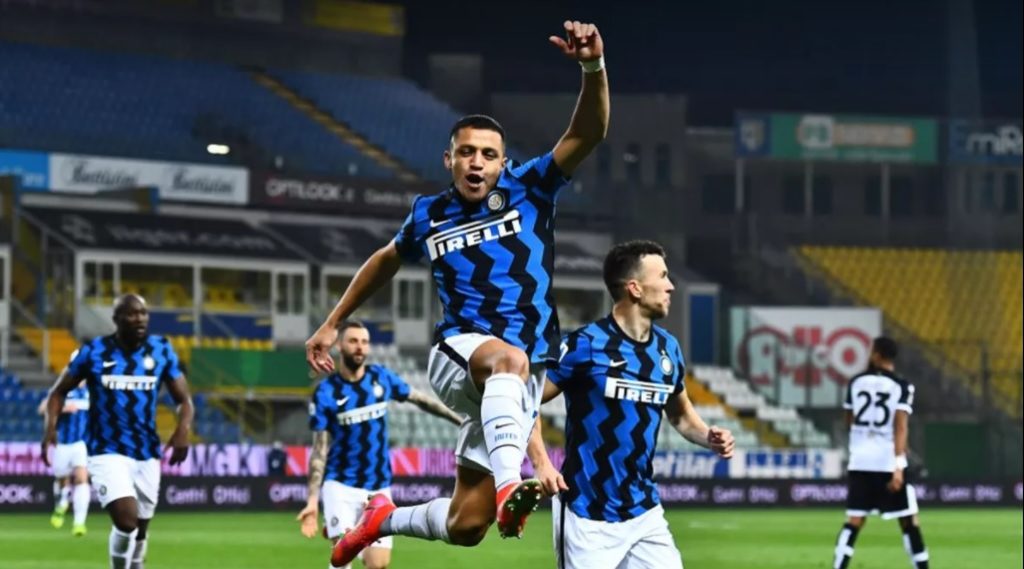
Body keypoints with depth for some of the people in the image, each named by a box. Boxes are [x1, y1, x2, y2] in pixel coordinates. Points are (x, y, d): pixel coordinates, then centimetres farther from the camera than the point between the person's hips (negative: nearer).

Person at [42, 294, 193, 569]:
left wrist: (183, 428, -17)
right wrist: (50, 425, -12)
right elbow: (60, 391, 7)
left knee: (140, 527, 12)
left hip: (147, 454, 3)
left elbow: (183, 399, 5)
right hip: (107, 452, -3)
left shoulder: (161, 350, 1)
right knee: (126, 520, -22)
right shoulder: (94, 351, -4)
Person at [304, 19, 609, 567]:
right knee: (509, 357, -41)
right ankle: (507, 488, -58)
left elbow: (587, 133, -13)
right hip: (457, 355, -1)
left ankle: (385, 519, 31)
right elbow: (387, 260, 26)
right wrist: (332, 324, 28)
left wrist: (594, 66, -29)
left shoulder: (527, 190, 0)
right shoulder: (429, 215, 5)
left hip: (520, 377, 2)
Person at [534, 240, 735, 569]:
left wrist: (709, 438, 2)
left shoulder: (668, 349, 7)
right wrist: (542, 464, -22)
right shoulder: (586, 345, -12)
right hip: (588, 518, -6)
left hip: (645, 514, 6)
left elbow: (680, 415, 23)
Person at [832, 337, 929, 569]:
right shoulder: (901, 387, -5)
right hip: (888, 461, -3)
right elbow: (901, 428, -15)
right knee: (909, 521, 6)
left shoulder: (856, 382, 6)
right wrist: (898, 466, -20)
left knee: (854, 521, 4)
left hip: (859, 461, 3)